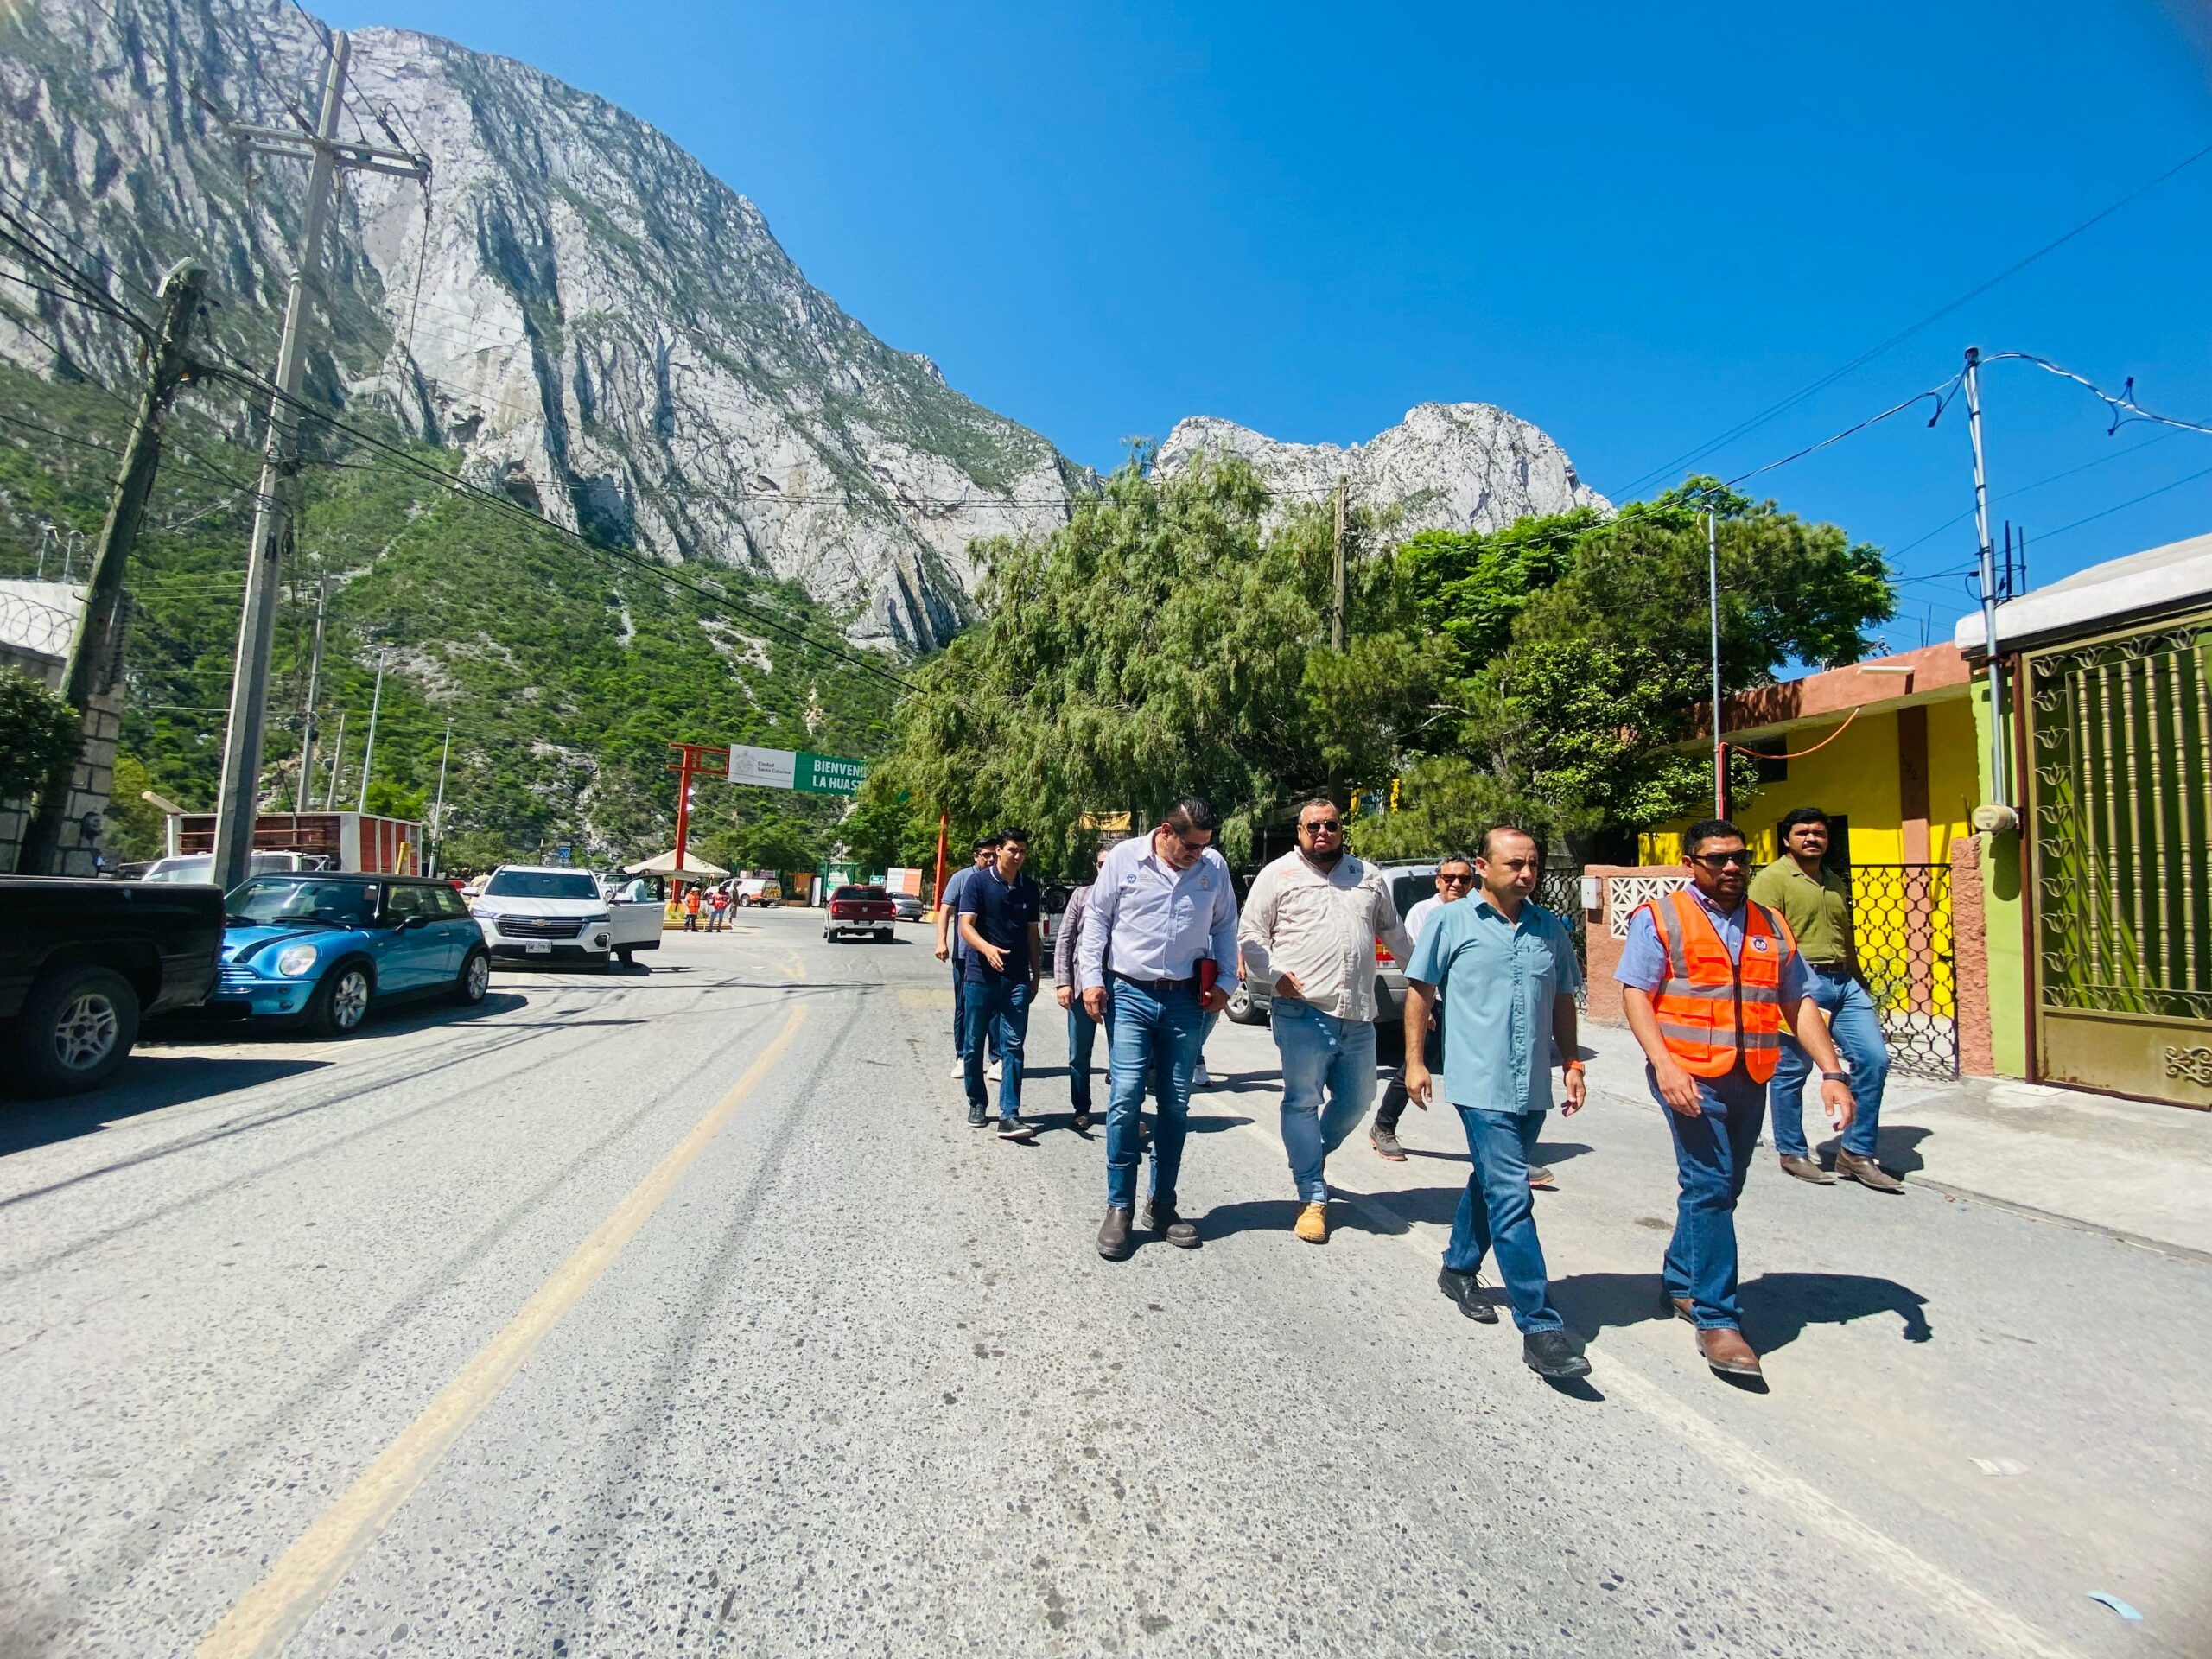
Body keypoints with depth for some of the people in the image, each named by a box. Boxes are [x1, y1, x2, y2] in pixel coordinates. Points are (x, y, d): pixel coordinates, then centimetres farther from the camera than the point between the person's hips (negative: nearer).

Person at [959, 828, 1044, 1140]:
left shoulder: (1030, 889, 8)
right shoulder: (978, 882, -3)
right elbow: (966, 925, -10)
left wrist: (1035, 976, 13)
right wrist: (988, 949, -29)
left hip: (1017, 980, 2)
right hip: (982, 976, -2)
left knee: (1012, 1046, -4)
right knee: (975, 1044, 9)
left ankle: (1009, 1116, -5)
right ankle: (977, 1104, 26)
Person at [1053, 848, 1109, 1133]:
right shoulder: (1082, 895, 5)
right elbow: (1064, 940, 5)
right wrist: (1062, 982, -3)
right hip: (1082, 984, 2)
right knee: (1079, 1055, 10)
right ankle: (1082, 1110, 25)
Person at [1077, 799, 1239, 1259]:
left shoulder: (1215, 866, 3)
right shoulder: (1124, 858, -4)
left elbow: (1225, 927, 13)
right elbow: (1096, 918, 1)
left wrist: (1225, 982, 7)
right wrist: (1091, 978, -5)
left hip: (1186, 999, 3)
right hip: (1129, 995, -2)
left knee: (1176, 1104, 8)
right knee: (1125, 1097, -9)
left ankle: (1162, 1205, 22)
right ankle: (1119, 1207, 6)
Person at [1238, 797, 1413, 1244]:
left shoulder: (1368, 876, 15)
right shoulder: (1279, 874, 2)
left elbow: (1393, 931, 26)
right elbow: (1250, 933, 0)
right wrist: (1276, 973, -14)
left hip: (1358, 1017, 5)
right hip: (1304, 1011, -4)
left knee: (1356, 1101, 13)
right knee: (1303, 1103, 0)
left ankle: (1312, 1157, 38)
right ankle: (1313, 1198, 11)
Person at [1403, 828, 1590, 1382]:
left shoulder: (1550, 928, 10)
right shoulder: (1449, 921, -3)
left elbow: (1563, 1001, 18)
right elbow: (1420, 990, 0)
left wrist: (1572, 1065, 13)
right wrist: (1415, 1061, -3)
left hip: (1533, 1087, 6)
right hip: (1481, 1085, -5)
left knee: (1491, 1182, 19)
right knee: (1512, 1199, -8)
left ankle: (1459, 1268, 39)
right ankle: (1540, 1327, -3)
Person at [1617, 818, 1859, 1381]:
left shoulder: (1771, 927, 13)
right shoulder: (1660, 919, -3)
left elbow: (1799, 1003, 11)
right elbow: (1635, 994, -9)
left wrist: (1832, 1072, 0)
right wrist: (1665, 1065, -20)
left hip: (1749, 1080, 6)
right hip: (1690, 1077, -6)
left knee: (1721, 1188, 14)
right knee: (1710, 1186, -9)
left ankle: (1680, 1282, 32)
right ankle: (1717, 1320, 0)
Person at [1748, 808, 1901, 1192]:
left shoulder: (1836, 883, 19)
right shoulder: (1772, 878, -6)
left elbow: (1847, 940, 24)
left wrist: (1861, 987, 22)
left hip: (1844, 981, 7)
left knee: (1874, 1059, 2)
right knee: (1791, 1071, 2)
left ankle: (1856, 1153, 14)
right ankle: (1792, 1152, 18)